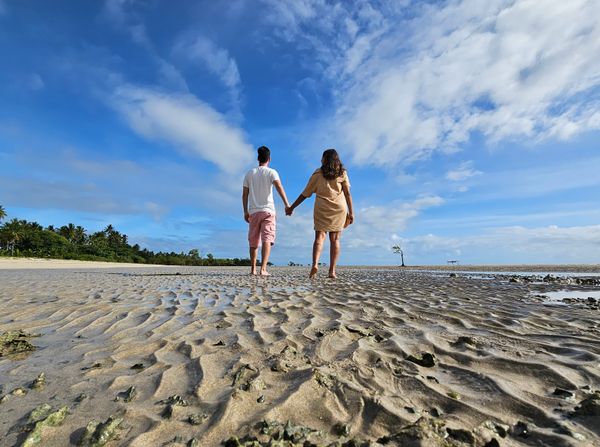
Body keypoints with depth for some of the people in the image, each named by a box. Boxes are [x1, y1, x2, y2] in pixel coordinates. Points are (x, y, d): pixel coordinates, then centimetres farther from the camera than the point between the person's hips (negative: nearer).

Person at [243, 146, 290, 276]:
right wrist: (287, 204, -20)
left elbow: (244, 194, 10)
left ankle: (253, 269, 18)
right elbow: (279, 187, -15)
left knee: (253, 241, 11)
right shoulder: (271, 172, 3)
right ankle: (263, 269, -17)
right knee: (267, 239, -7)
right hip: (267, 210, -3)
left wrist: (245, 212, 15)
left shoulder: (249, 173, 12)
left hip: (253, 211, 3)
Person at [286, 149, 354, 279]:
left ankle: (315, 264, -24)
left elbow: (305, 194, 6)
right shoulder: (342, 173, 10)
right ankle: (332, 271, -2)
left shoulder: (317, 174, 8)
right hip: (339, 208, 1)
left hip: (321, 208, -1)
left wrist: (292, 207, 12)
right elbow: (347, 193, 2)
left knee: (319, 236, -3)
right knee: (335, 239, 2)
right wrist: (351, 212, 4)